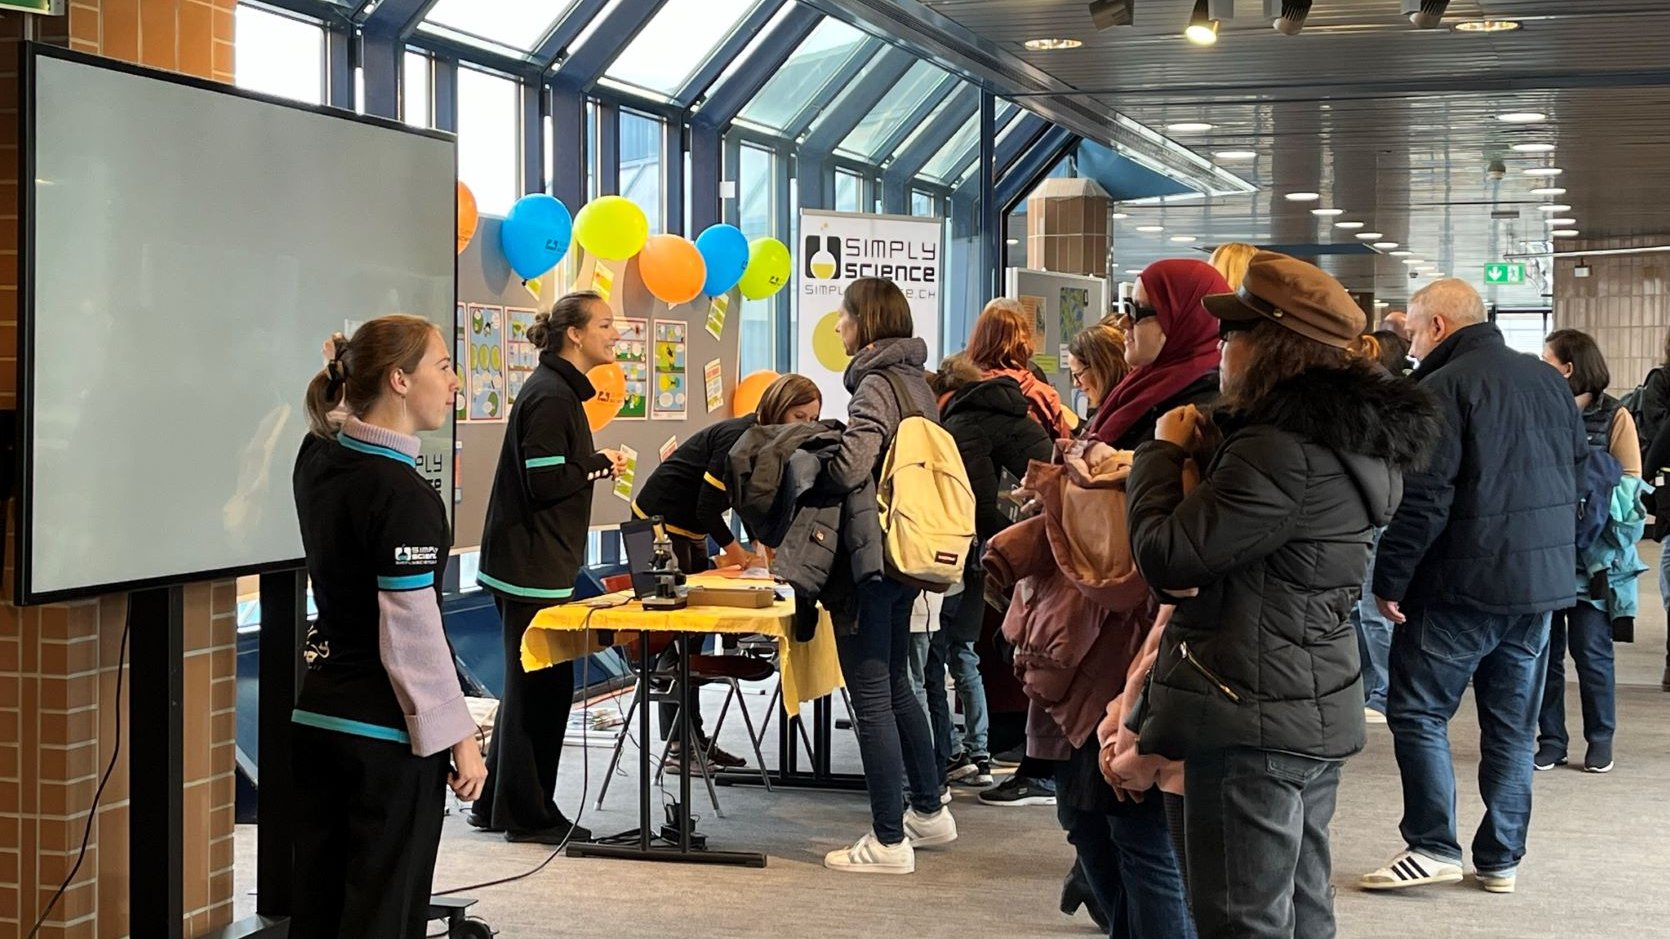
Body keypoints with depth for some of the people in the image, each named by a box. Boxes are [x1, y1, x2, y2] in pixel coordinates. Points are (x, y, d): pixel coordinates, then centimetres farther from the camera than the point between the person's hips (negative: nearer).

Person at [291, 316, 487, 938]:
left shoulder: (317, 459, 4)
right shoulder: (402, 496, -19)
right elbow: (413, 636, -19)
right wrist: (459, 737, -12)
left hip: (317, 718, 8)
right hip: (386, 732, -8)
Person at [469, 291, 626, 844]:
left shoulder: (559, 391, 15)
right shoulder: (551, 397, -17)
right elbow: (545, 482, -23)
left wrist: (599, 467, 7)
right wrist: (602, 466, -11)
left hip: (534, 565, 11)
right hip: (532, 567, -11)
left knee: (530, 687, 16)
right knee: (542, 688, -3)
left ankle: (496, 804, 24)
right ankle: (528, 815, 5)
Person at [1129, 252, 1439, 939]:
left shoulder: (1281, 454, -22)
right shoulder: (1355, 439, 11)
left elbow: (1165, 555, -20)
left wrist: (1164, 452, -4)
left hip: (1254, 715, -10)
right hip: (1316, 708, 10)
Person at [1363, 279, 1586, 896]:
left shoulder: (1443, 389, -13)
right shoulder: (1549, 382, 11)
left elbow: (1422, 501, -18)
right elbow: (1580, 472, 18)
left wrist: (1390, 579, -12)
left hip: (1462, 586, -7)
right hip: (1545, 583, 7)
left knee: (1418, 711, 1)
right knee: (1513, 724, 11)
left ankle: (1433, 846, -3)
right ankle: (1501, 859, 15)